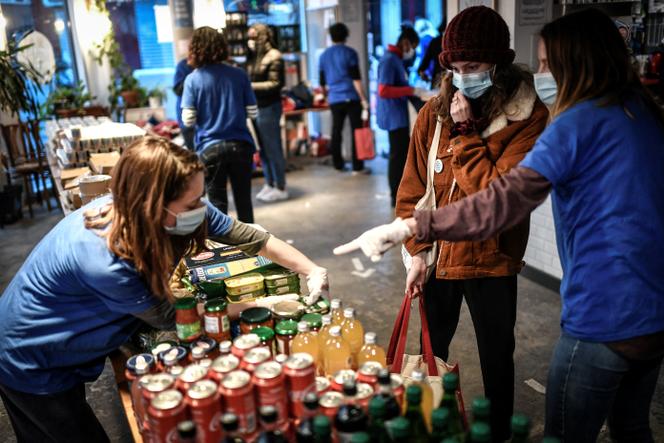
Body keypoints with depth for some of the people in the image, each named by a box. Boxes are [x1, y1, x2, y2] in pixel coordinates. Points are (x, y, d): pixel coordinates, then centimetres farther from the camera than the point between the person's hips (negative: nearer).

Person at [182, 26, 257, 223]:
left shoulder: (193, 79, -5)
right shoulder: (239, 74, -1)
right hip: (240, 145, 2)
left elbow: (189, 120, -8)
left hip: (210, 148, -2)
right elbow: (252, 112, 0)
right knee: (244, 199, 15)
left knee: (217, 203, 10)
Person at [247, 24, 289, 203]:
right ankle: (269, 184, 21)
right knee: (263, 149, 11)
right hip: (256, 107, 7)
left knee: (273, 149, -2)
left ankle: (280, 188, 7)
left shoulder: (274, 56, -8)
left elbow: (275, 84, -13)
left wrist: (250, 86, -16)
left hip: (269, 107, -7)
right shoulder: (253, 56, 14)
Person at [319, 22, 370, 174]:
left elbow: (322, 82, 15)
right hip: (351, 98, -4)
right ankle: (357, 167, -1)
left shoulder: (324, 55, 10)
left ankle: (338, 165, 18)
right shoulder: (349, 53, -4)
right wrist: (363, 99, -8)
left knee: (336, 132, 12)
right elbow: (356, 79, -10)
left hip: (334, 99, 4)